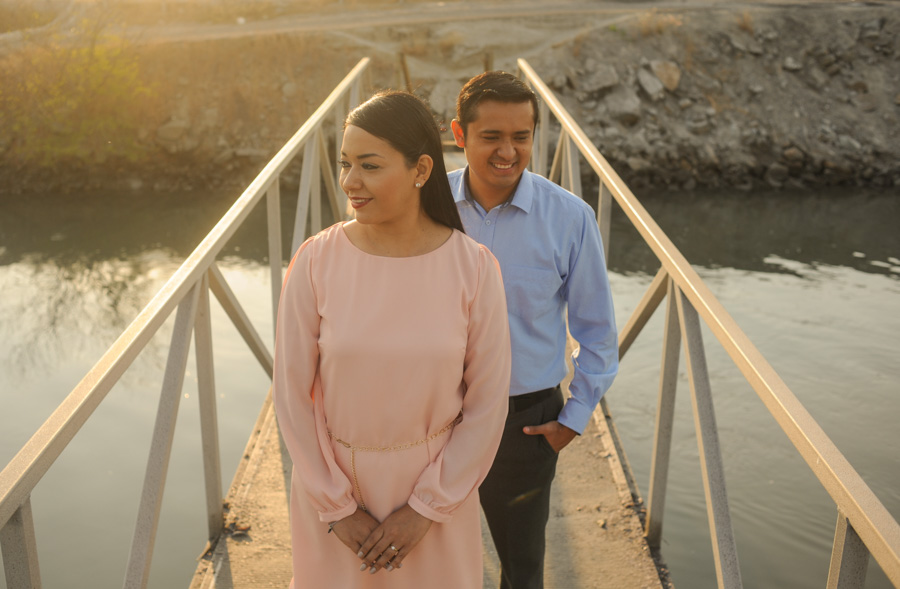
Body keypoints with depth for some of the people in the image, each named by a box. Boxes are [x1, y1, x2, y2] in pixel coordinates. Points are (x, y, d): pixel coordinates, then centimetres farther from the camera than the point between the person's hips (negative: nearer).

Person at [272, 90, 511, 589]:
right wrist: (337, 507, -6)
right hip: (333, 481, 1)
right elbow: (292, 392, -8)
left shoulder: (473, 268, -16)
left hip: (436, 480, 0)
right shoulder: (315, 262, -16)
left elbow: (487, 403, -9)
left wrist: (426, 508, -9)